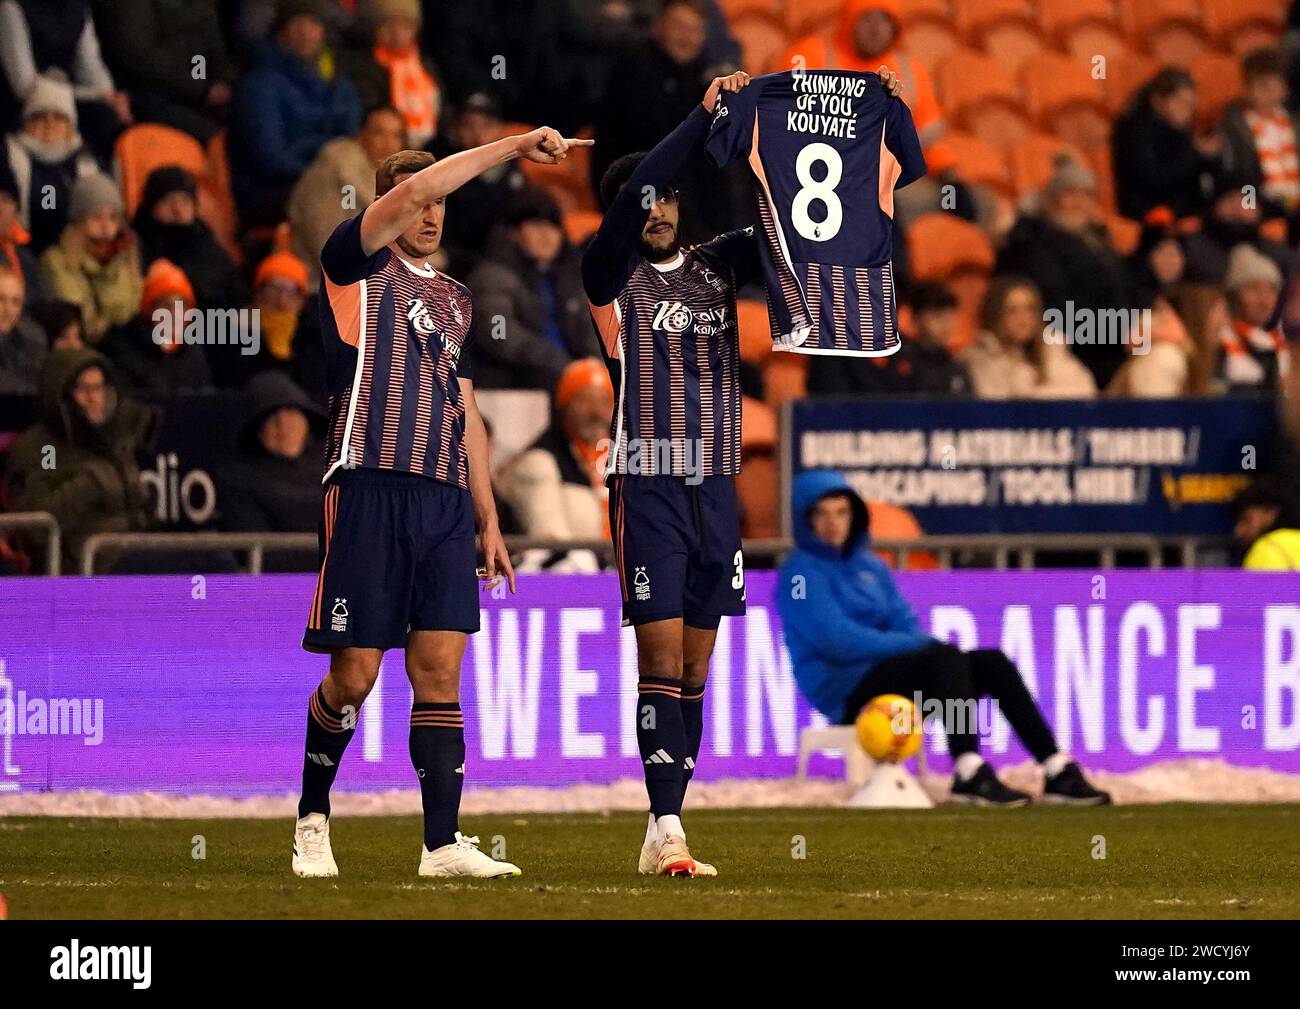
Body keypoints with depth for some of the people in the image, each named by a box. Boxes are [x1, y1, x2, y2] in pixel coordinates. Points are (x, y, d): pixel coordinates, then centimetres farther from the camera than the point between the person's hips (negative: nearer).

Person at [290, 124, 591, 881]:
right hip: (370, 488, -5)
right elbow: (411, 192, -13)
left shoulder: (456, 300, 23)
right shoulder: (358, 265, 4)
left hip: (445, 501, 5)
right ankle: (313, 819, 16)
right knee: (355, 674, -4)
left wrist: (489, 518, 18)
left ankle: (443, 842, -6)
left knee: (440, 669, -3)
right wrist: (513, 148, -12)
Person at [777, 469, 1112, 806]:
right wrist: (917, 645, -17)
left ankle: (1057, 772, -16)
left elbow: (906, 624, 14)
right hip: (846, 696, -8)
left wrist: (923, 643, -11)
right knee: (947, 657, -30)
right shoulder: (801, 573, -5)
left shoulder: (871, 567, 20)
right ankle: (969, 774, -44)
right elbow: (838, 641, -18)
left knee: (991, 662, -8)